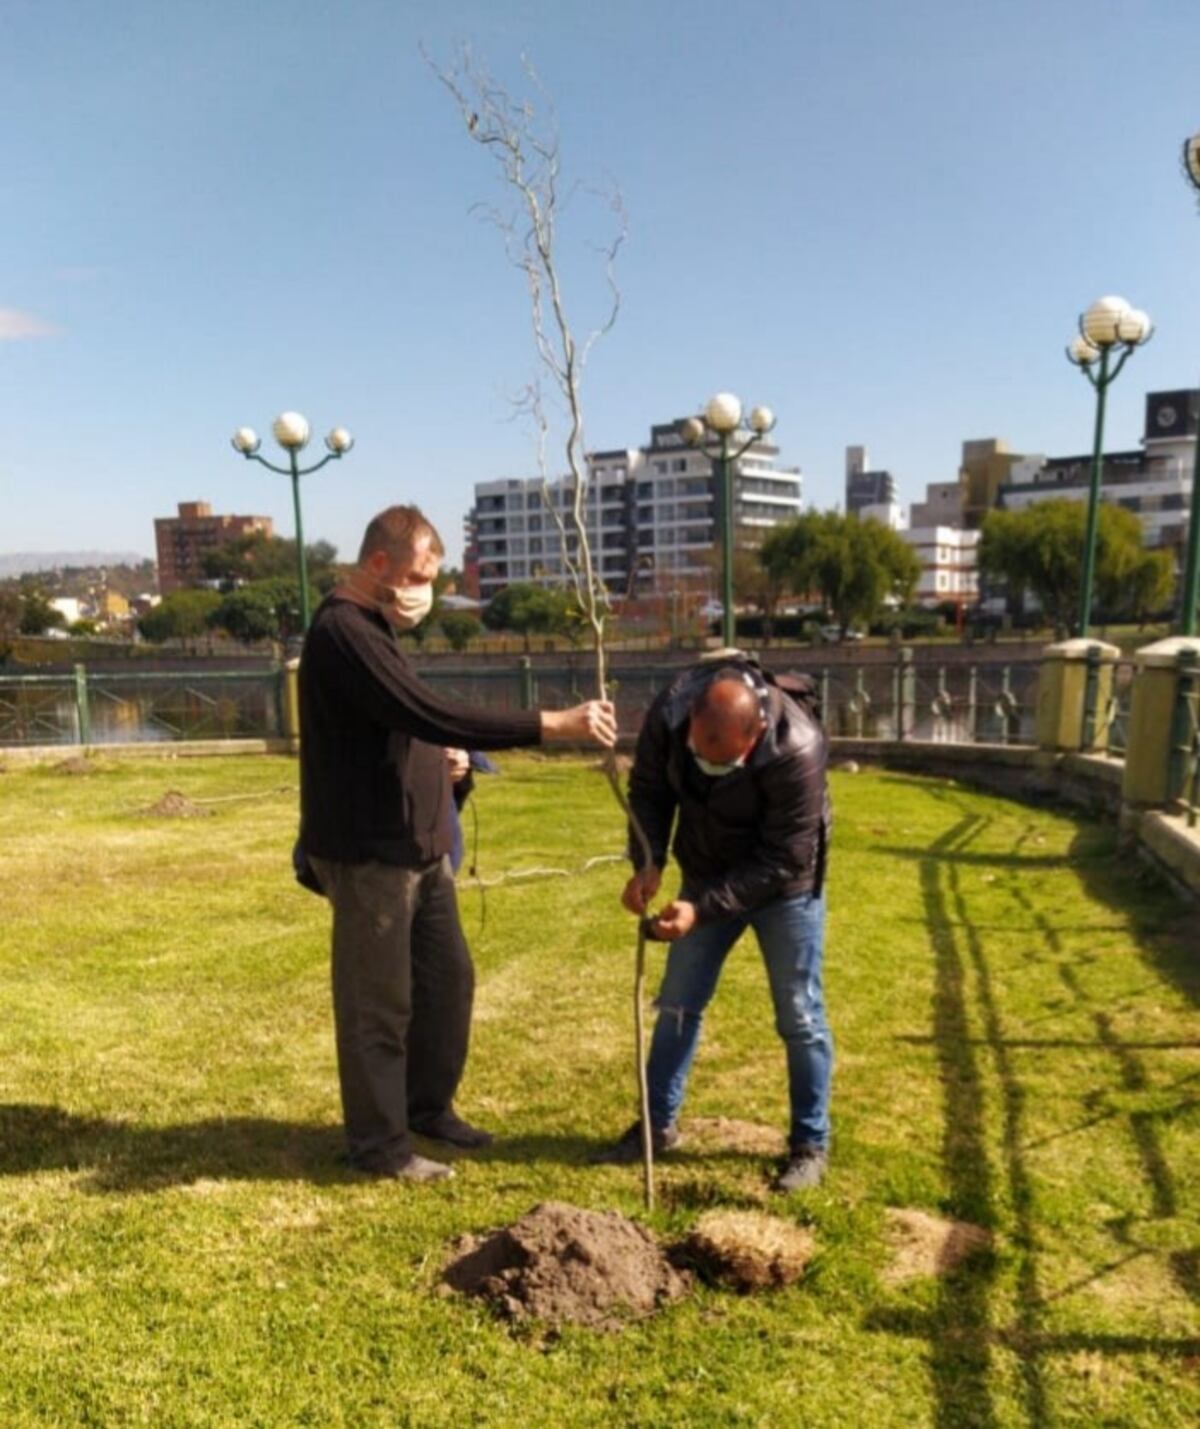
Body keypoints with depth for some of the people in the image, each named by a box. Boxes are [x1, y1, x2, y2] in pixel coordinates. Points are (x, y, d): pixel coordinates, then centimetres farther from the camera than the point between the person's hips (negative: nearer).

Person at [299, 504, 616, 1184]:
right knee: (379, 1004, 4)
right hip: (369, 855, -10)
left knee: (449, 977, 17)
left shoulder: (374, 629, 14)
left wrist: (440, 758, 2)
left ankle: (428, 1106, 35)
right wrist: (553, 724, -32)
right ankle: (379, 1142, 21)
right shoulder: (343, 631, -20)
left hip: (418, 847, 10)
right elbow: (432, 715, -30)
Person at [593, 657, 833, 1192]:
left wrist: (702, 908, -32)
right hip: (708, 878, 4)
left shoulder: (797, 752, -36)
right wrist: (649, 862, -20)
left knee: (799, 1016, 3)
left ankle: (810, 1143, 21)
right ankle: (658, 1123, 28)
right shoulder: (670, 711, -25)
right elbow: (649, 787, -7)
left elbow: (781, 863, -28)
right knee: (677, 1003, 11)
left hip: (785, 887, -4)